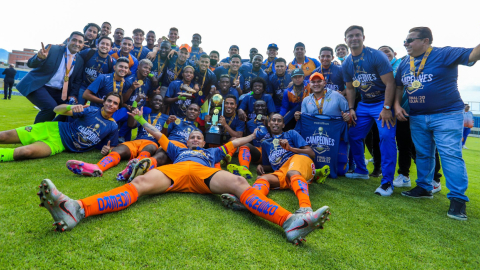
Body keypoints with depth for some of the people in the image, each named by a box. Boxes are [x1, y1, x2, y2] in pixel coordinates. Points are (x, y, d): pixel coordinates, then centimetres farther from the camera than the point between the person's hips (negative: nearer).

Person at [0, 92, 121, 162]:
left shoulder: (113, 127, -4)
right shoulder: (91, 110, -7)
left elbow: (111, 146, 7)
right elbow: (57, 110, -8)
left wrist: (108, 150, -20)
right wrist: (70, 107, -32)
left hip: (59, 145, -1)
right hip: (54, 129, 2)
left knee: (26, 151, -28)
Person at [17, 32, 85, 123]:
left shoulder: (80, 61, 6)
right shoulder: (52, 49, -7)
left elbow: (77, 80, 9)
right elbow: (31, 64, -11)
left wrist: (73, 95, -7)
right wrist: (39, 57, -34)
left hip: (58, 92, 5)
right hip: (38, 86, -5)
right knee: (51, 107, -27)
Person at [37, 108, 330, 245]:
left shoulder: (211, 152, 42)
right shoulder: (179, 150, 42)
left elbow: (233, 143, 47)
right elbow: (159, 135, 46)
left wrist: (254, 135, 49)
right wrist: (141, 119, 51)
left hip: (204, 174, 0)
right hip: (174, 170, 1)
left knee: (239, 183, -28)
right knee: (139, 183, -27)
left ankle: (291, 222, -46)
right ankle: (76, 210, -48)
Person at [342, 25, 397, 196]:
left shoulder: (376, 56, -14)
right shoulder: (346, 64, 4)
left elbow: (390, 83, -17)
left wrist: (386, 108, -21)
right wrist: (351, 108, 5)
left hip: (383, 102, -6)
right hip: (364, 104, 7)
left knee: (386, 136, -20)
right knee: (353, 136, 8)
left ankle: (387, 182, -13)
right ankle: (361, 171, 27)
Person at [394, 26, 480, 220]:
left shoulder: (444, 54, -9)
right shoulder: (404, 63, 9)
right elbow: (398, 86, 15)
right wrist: (396, 105, 0)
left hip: (446, 115, -6)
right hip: (417, 117, 6)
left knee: (450, 154, -9)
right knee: (423, 154, 14)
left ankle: (458, 198, -1)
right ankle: (424, 188, 28)